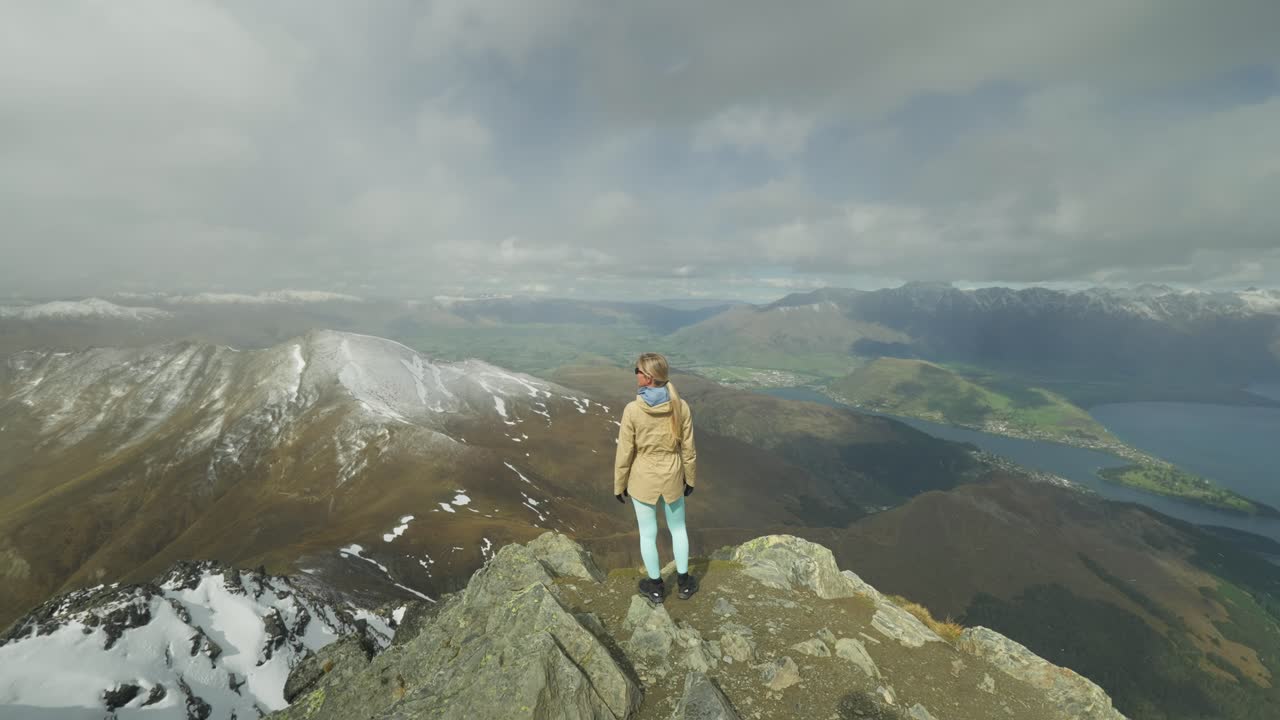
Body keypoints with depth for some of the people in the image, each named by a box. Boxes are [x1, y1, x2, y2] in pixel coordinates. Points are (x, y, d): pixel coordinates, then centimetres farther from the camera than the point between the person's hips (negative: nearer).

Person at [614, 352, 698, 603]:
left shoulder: (632, 410, -24)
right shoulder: (681, 407, -16)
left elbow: (625, 453, -14)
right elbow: (688, 449, -6)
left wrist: (619, 485, 1)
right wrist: (690, 479, 11)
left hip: (642, 480, -2)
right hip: (672, 480, 2)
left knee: (648, 533, 19)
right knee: (678, 528, 24)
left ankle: (656, 586, 37)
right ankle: (684, 582, 39)